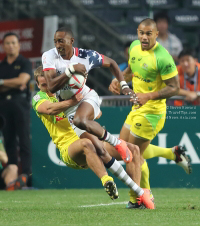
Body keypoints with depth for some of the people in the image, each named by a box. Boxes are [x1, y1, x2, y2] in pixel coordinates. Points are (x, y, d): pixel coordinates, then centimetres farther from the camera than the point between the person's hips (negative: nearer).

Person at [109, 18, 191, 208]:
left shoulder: (162, 57, -23)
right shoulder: (134, 47, 2)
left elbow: (174, 87, -19)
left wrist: (148, 96, -29)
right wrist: (118, 80, 2)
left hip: (151, 111, -9)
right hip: (137, 108, 9)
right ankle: (173, 153, 29)